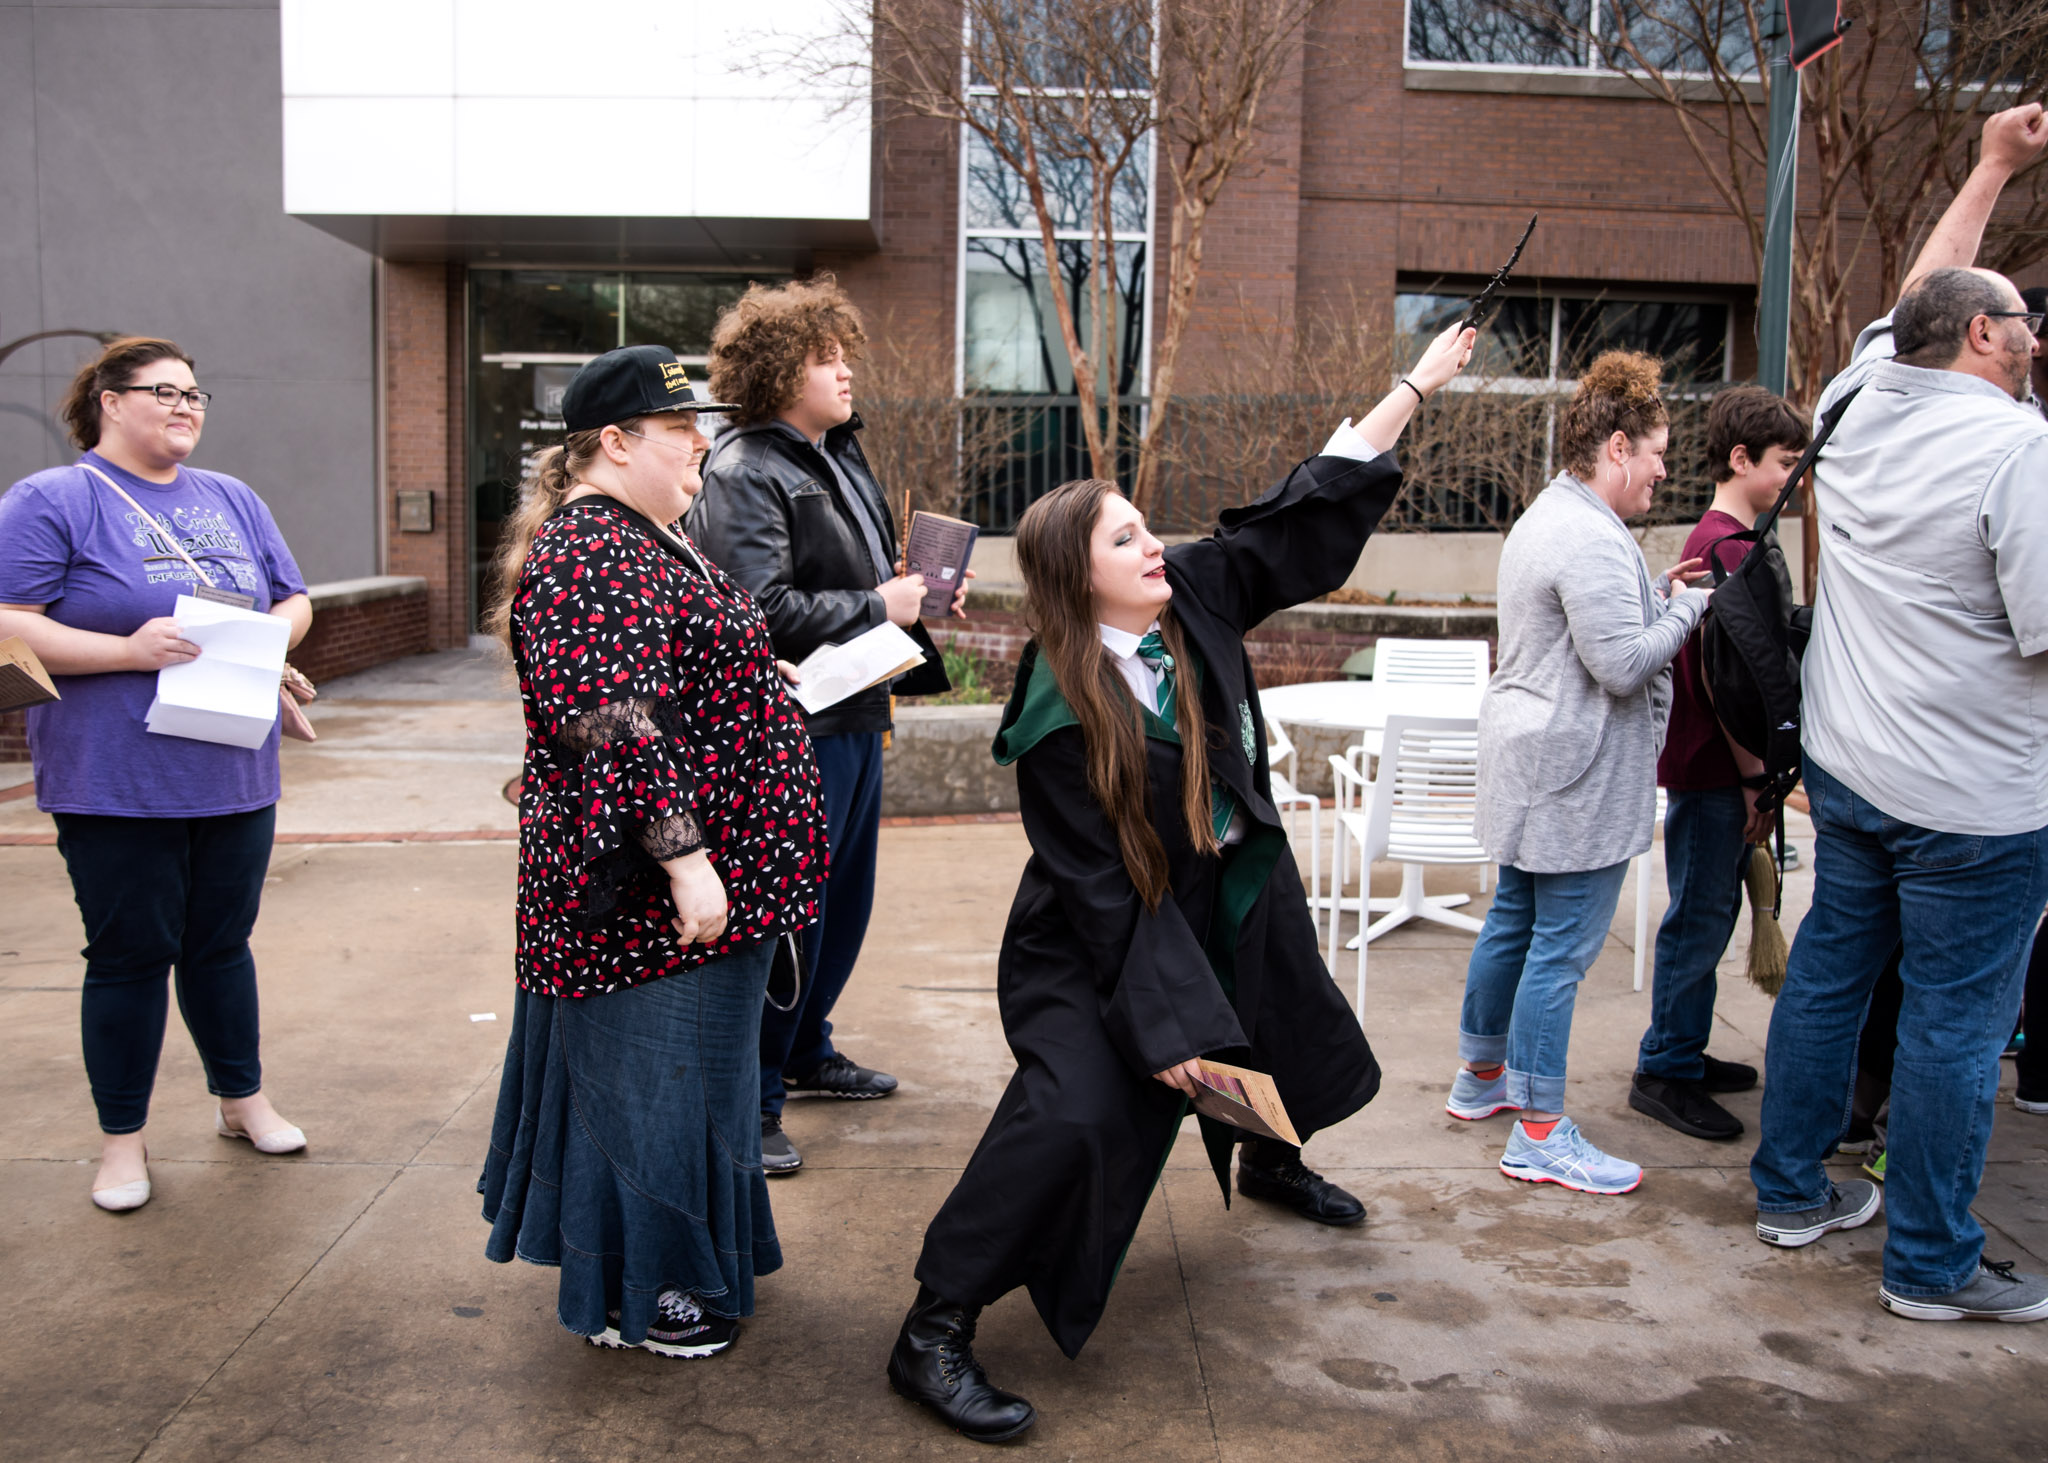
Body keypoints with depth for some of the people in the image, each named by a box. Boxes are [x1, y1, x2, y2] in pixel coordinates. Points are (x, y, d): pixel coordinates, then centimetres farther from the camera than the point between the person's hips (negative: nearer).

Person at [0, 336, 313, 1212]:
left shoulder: (233, 500, 14)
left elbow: (293, 602, 17)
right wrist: (131, 651, -22)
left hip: (234, 775, 5)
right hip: (116, 781, -5)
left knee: (222, 943, 15)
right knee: (130, 955, 3)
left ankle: (243, 1099, 30)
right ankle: (122, 1139, 17)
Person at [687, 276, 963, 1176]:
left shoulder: (840, 456, 15)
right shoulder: (744, 474, -14)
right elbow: (762, 609, -24)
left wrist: (919, 590, 7)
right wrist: (877, 606, -17)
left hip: (854, 716, 10)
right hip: (792, 728, -10)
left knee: (844, 899, 19)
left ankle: (806, 1052, 37)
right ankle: (750, 1101, 10)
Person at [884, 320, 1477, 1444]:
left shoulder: (1198, 595, -10)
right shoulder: (1058, 716, -27)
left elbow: (1315, 508, -3)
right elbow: (1100, 889, -25)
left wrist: (1417, 385, -3)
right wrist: (1164, 1021, -27)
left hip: (1233, 903, 8)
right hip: (1097, 945, -8)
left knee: (1297, 1038, 29)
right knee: (1071, 1115, -24)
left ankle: (1270, 1162, 66)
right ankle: (933, 1336, -10)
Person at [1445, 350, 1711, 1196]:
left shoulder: (1547, 518, 15)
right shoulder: (1592, 540, -20)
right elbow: (1624, 664, -23)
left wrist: (1656, 594, 11)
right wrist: (1686, 608, -8)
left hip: (1530, 761, 11)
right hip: (1578, 775, -11)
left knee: (1512, 923, 19)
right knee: (1562, 946, -5)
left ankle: (1481, 1076, 33)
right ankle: (1539, 1134, 2)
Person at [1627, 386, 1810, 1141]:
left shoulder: (1738, 541, 14)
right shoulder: (1722, 546, -17)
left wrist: (1759, 770, 18)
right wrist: (1754, 777, -18)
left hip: (1722, 768, 10)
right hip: (1713, 770, -10)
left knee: (1710, 916, 16)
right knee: (1700, 919, -1)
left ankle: (1683, 1053, 27)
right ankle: (1663, 1071, 9)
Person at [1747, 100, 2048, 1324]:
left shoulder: (1861, 408, 3)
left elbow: (1916, 301, 22)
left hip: (1848, 768, 7)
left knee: (1829, 973, 17)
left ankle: (1792, 1194, 30)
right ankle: (1932, 1267, 16)